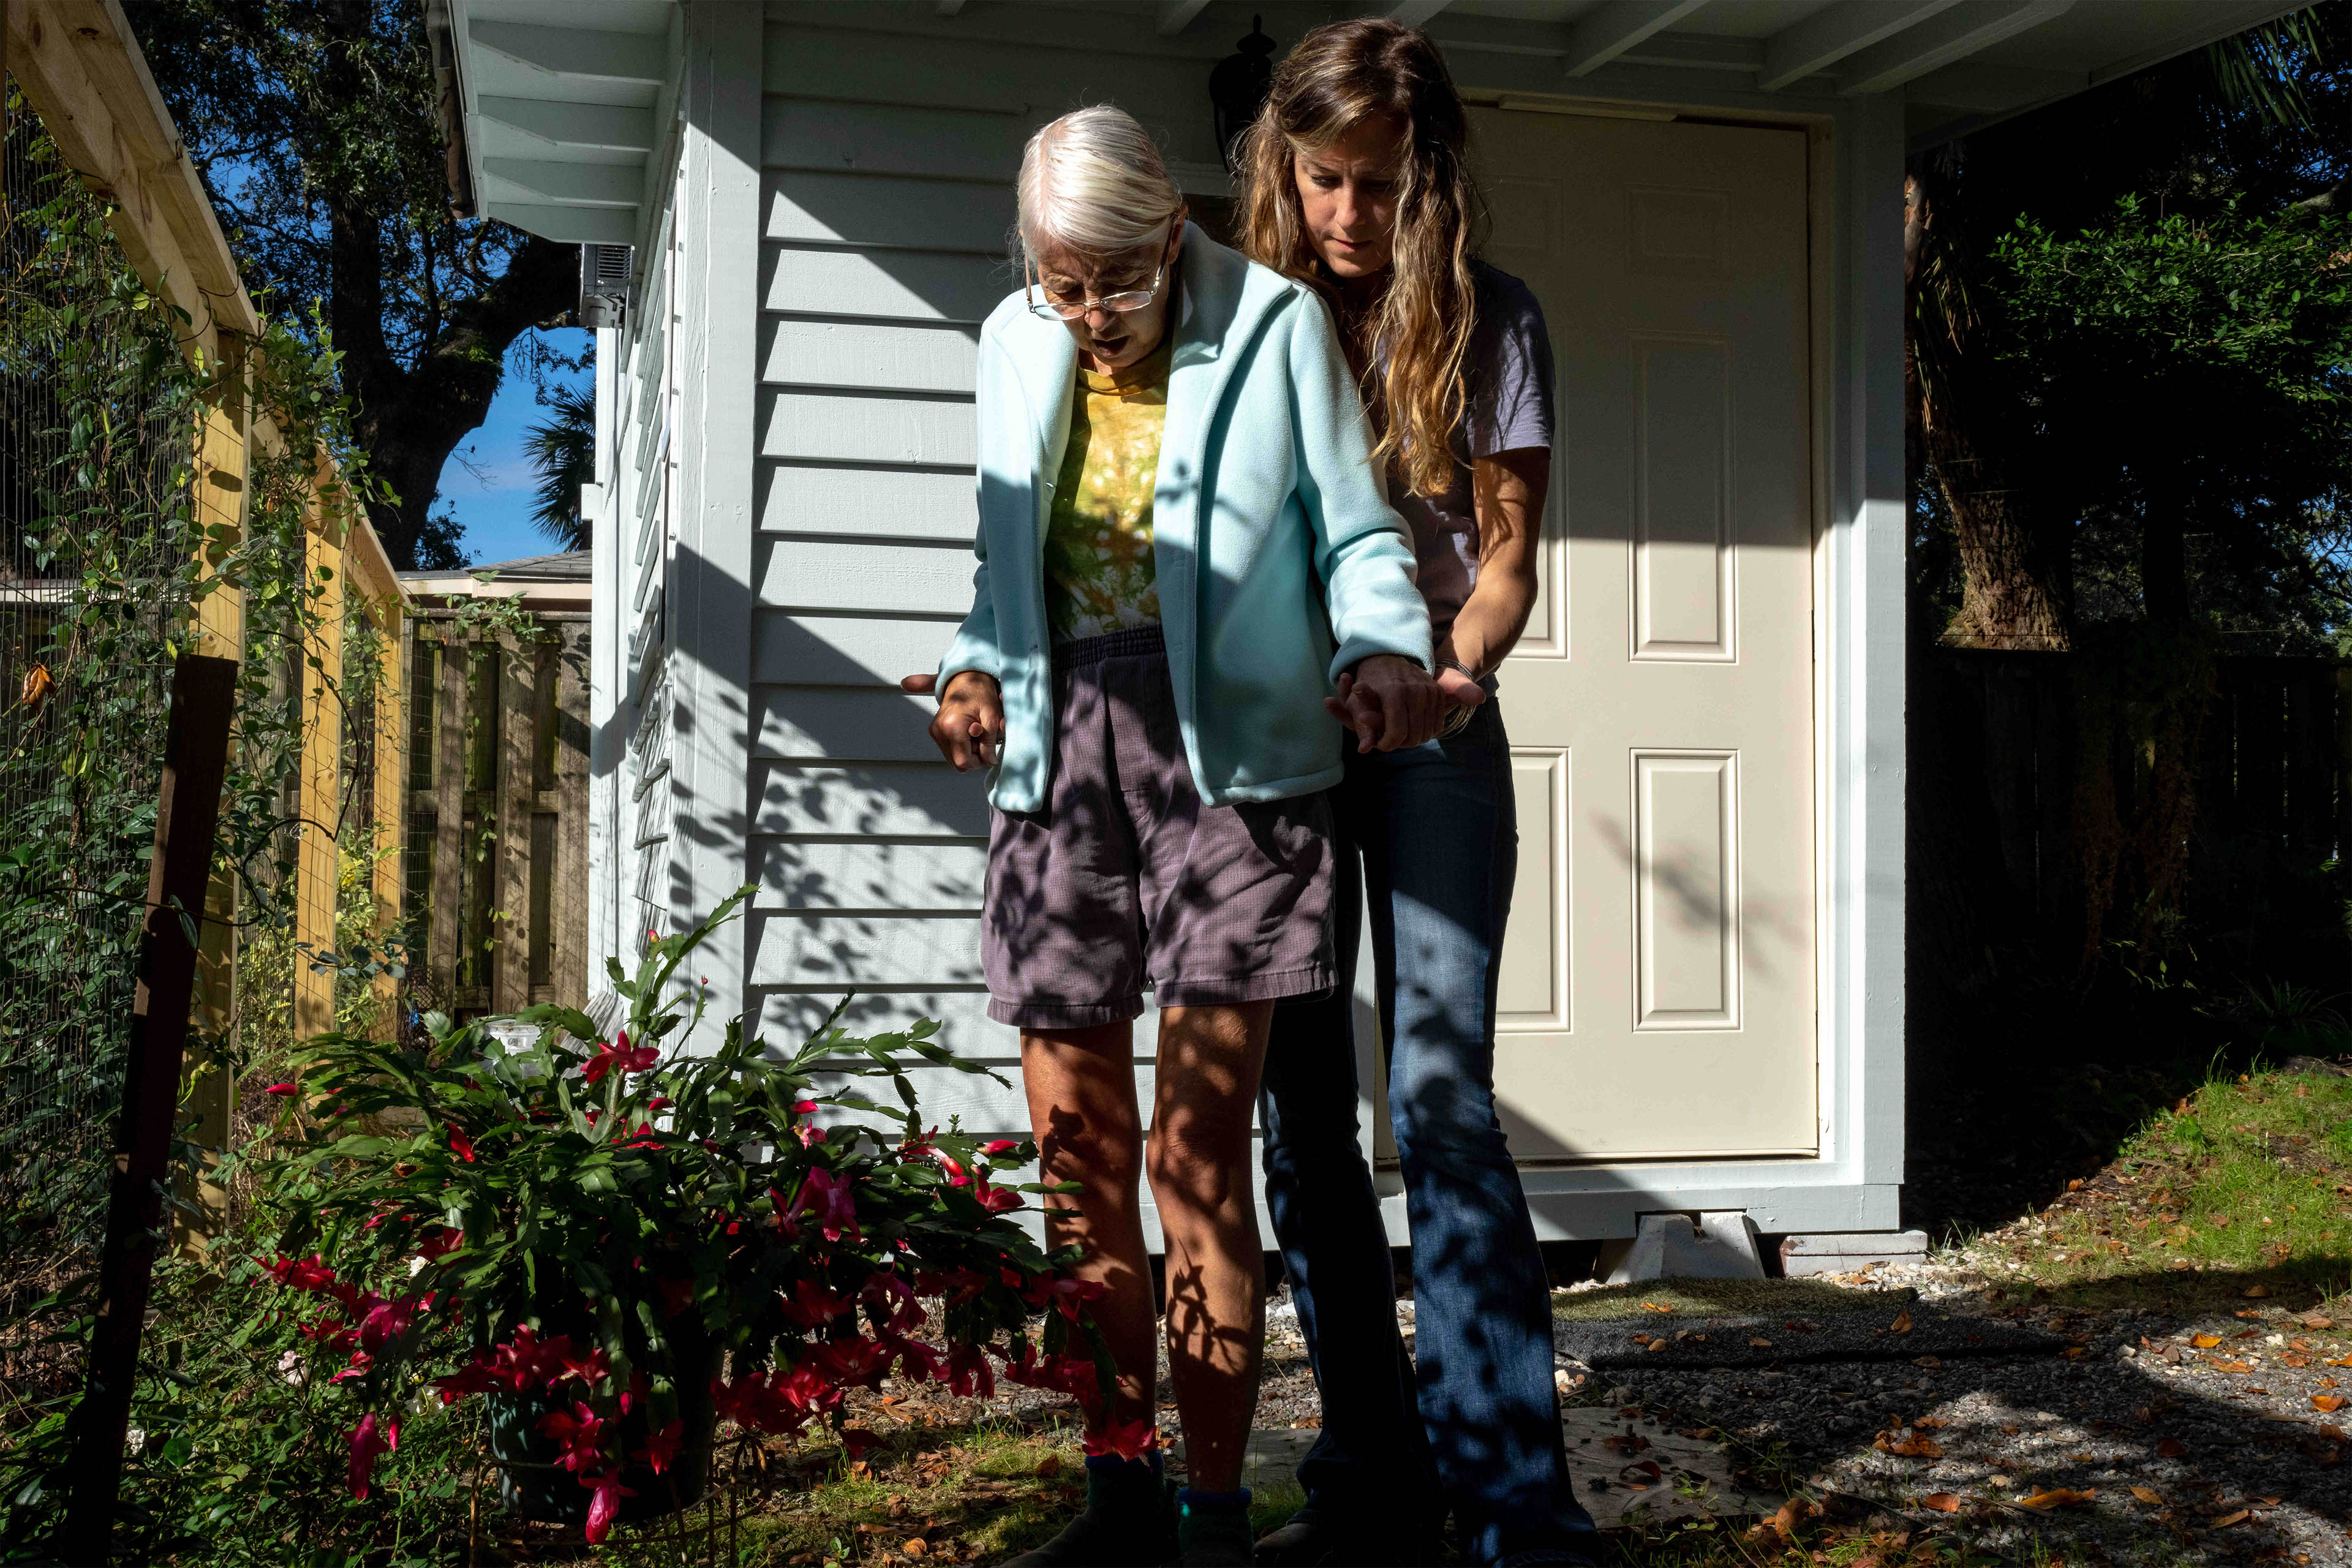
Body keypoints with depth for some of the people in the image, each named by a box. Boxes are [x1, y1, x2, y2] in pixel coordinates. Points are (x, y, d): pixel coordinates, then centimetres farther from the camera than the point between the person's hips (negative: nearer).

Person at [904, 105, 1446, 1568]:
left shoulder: (1278, 324, 1)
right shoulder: (1017, 346, 13)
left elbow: (1357, 532, 3)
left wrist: (1387, 648, -17)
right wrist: (980, 670, 1)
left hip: (1227, 752, -4)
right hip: (1061, 754, 5)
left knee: (1198, 1145, -9)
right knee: (1075, 1144, 6)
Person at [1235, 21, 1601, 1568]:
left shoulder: (1488, 320, 1)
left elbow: (1505, 556, 0)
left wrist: (1460, 669, -21)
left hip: (1427, 736, -3)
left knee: (1442, 1094, -12)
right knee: (1301, 1106, 3)